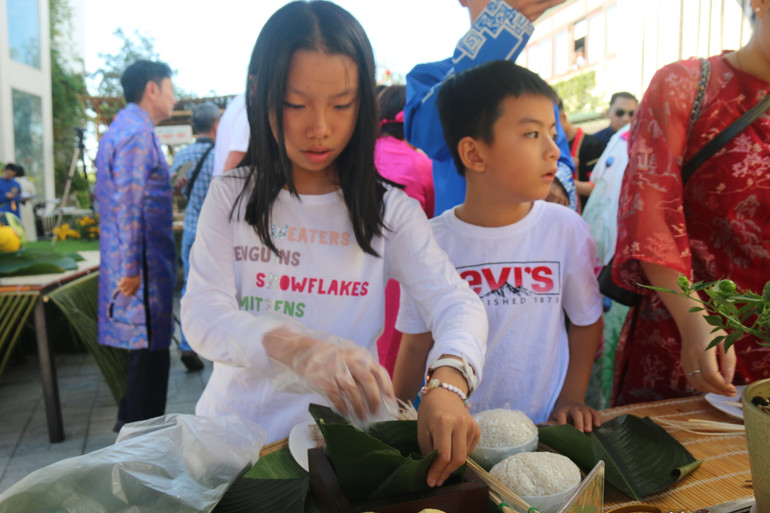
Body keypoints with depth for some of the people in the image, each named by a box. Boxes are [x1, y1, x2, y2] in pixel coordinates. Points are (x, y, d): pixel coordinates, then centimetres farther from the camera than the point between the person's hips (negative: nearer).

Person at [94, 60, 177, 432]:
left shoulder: (118, 130, 18)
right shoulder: (138, 133, -14)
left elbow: (104, 196, 23)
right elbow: (128, 205, -22)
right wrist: (131, 269, -22)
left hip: (135, 264, 10)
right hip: (145, 265, -10)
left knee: (143, 347, 19)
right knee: (150, 349, -1)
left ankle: (131, 420, 33)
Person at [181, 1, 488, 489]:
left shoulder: (390, 209, 1)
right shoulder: (232, 197, 1)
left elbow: (458, 302, -9)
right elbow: (202, 314, -10)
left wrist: (448, 383, -31)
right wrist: (293, 346, -30)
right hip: (237, 423, 1)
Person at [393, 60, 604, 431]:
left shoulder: (566, 229, -3)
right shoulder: (431, 241, -6)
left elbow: (586, 321, 10)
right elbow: (416, 346, 3)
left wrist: (570, 399, 3)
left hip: (543, 427, 1)